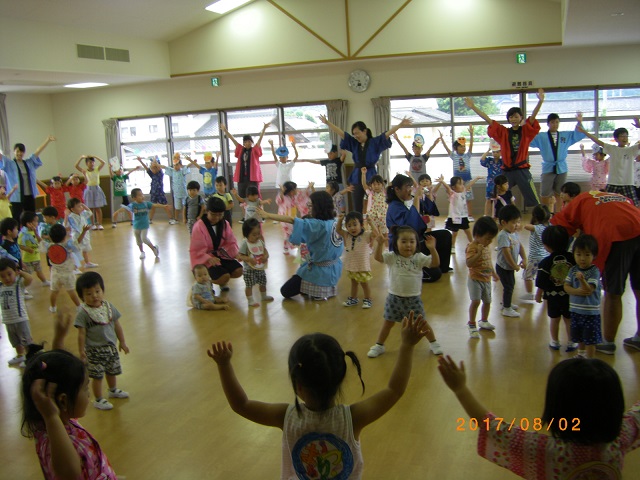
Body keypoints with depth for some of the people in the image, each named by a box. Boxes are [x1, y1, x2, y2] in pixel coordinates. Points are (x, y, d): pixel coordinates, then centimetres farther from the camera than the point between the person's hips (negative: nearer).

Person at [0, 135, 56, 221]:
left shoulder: (29, 163, 11)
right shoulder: (9, 164, 1)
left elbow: (38, 151, 6)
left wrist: (48, 140, -2)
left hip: (30, 196, 4)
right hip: (16, 197, -4)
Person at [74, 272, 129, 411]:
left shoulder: (109, 307, -2)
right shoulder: (83, 313, -17)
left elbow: (117, 325, 6)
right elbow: (81, 333, -13)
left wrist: (122, 342, 11)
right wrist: (81, 351, -12)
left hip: (111, 347, 5)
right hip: (94, 350, -5)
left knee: (112, 371, 21)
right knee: (97, 376, 3)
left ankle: (113, 390, 46)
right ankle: (98, 400, 22)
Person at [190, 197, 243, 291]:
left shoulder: (225, 224, -2)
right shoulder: (199, 227, -17)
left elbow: (231, 242, 1)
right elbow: (197, 250, -17)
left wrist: (236, 253, -20)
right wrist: (209, 258, -34)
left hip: (221, 255, 6)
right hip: (205, 258, -6)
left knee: (238, 271, -13)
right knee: (224, 277, -26)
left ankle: (221, 281, 18)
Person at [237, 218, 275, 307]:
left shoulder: (260, 241, -2)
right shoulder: (245, 243, -19)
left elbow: (265, 250, 7)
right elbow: (240, 256, -19)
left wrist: (266, 256, -15)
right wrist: (249, 259, -33)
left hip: (261, 268, 6)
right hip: (249, 270, -6)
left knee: (263, 283, 22)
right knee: (249, 285, 1)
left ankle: (264, 296, 45)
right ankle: (250, 301, 15)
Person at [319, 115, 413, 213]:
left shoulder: (374, 142, -1)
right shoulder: (354, 143, 8)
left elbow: (387, 134, -12)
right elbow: (340, 132, 7)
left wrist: (400, 125, -24)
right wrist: (327, 122, 3)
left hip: (370, 177, -3)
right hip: (356, 178, 4)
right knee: (357, 208, 6)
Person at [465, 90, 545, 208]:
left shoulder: (525, 131, 2)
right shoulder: (503, 132, 6)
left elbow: (533, 116, -13)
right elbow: (488, 120, 1)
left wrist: (540, 101, -31)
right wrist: (473, 107, -5)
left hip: (522, 170, -2)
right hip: (507, 171, 2)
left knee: (533, 199, -1)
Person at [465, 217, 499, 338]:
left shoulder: (486, 246, 6)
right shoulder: (472, 247, -20)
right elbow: (469, 263, -32)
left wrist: (494, 273, 30)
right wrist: (478, 253, -40)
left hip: (487, 279, 8)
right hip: (475, 279, -8)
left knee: (487, 301, 18)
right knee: (476, 301, -18)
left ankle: (484, 321, 39)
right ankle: (472, 325, -4)